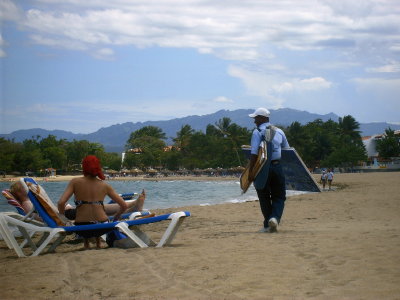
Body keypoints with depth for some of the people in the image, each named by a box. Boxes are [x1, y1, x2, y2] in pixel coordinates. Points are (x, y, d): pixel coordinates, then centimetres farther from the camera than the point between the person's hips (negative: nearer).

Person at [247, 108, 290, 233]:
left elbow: (254, 154, -14)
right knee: (278, 197, 10)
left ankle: (268, 225, 11)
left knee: (264, 198, 9)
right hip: (277, 167, 3)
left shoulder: (257, 132, -5)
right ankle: (275, 218, -14)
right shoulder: (279, 131, 9)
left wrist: (250, 171, -13)